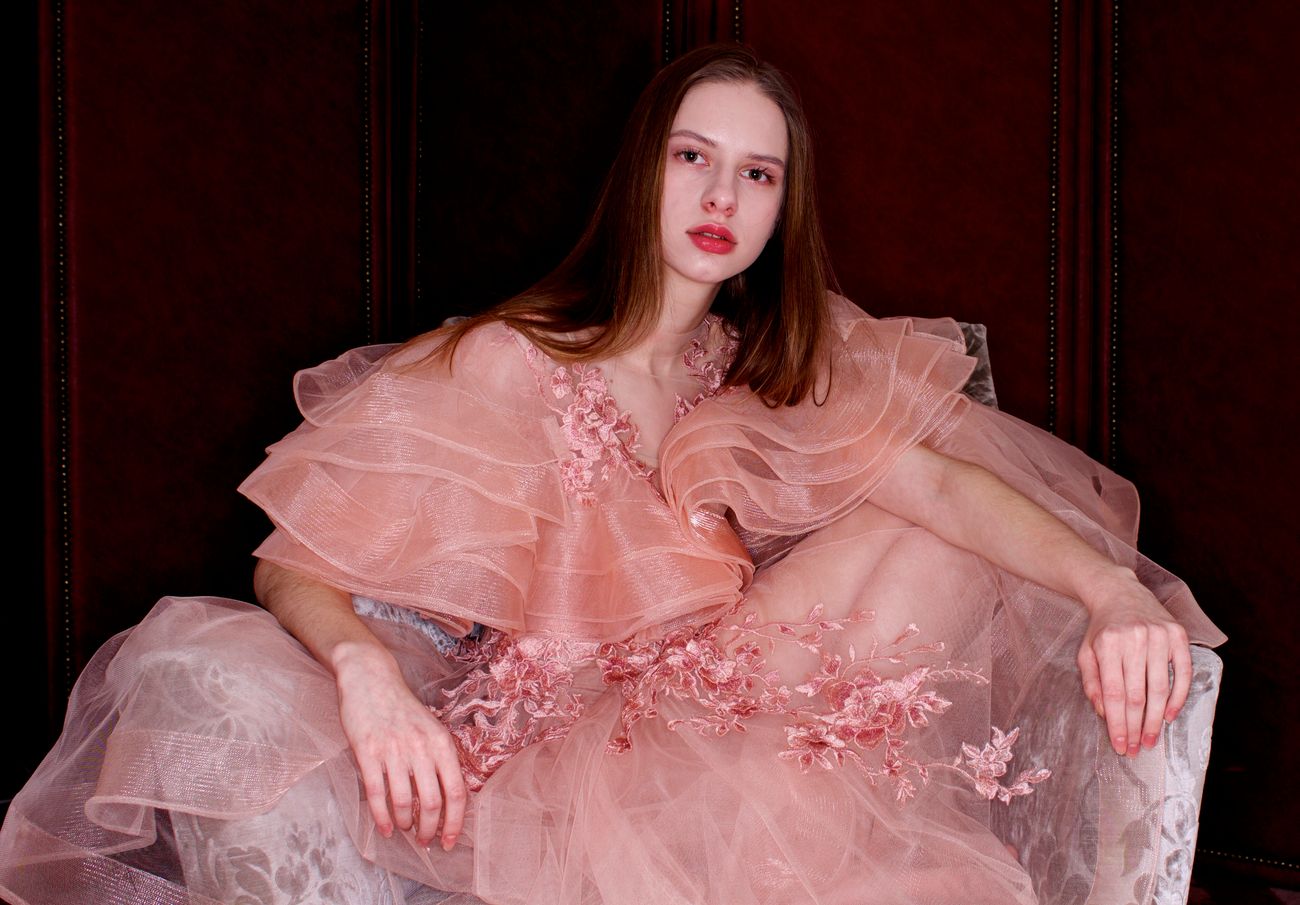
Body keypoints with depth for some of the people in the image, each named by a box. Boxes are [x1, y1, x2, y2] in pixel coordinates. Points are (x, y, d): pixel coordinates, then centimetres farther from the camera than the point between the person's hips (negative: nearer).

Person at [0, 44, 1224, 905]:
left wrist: (1111, 588, -25)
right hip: (514, 750, -3)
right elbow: (296, 564, -7)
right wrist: (365, 671, -30)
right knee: (207, 680, -28)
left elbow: (939, 476, -6)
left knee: (917, 542, -13)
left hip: (702, 739, 4)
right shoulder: (504, 365, -3)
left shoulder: (782, 368, 9)